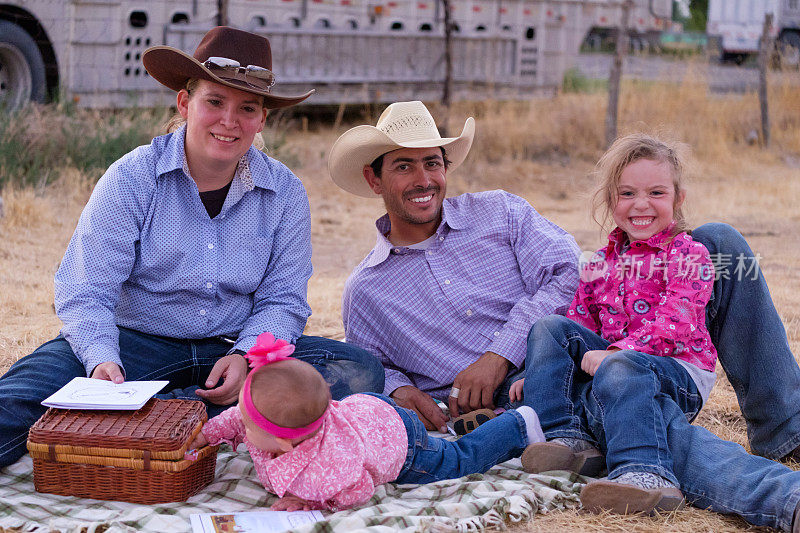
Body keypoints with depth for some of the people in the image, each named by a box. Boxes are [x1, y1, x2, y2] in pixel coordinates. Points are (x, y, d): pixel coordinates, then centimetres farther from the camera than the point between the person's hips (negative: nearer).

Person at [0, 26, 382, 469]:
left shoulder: (285, 193, 1)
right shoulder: (130, 179, -7)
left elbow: (281, 300, 2)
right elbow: (86, 294, -10)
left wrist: (244, 356, -19)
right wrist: (102, 360, -31)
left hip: (238, 347, 4)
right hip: (140, 343, -4)